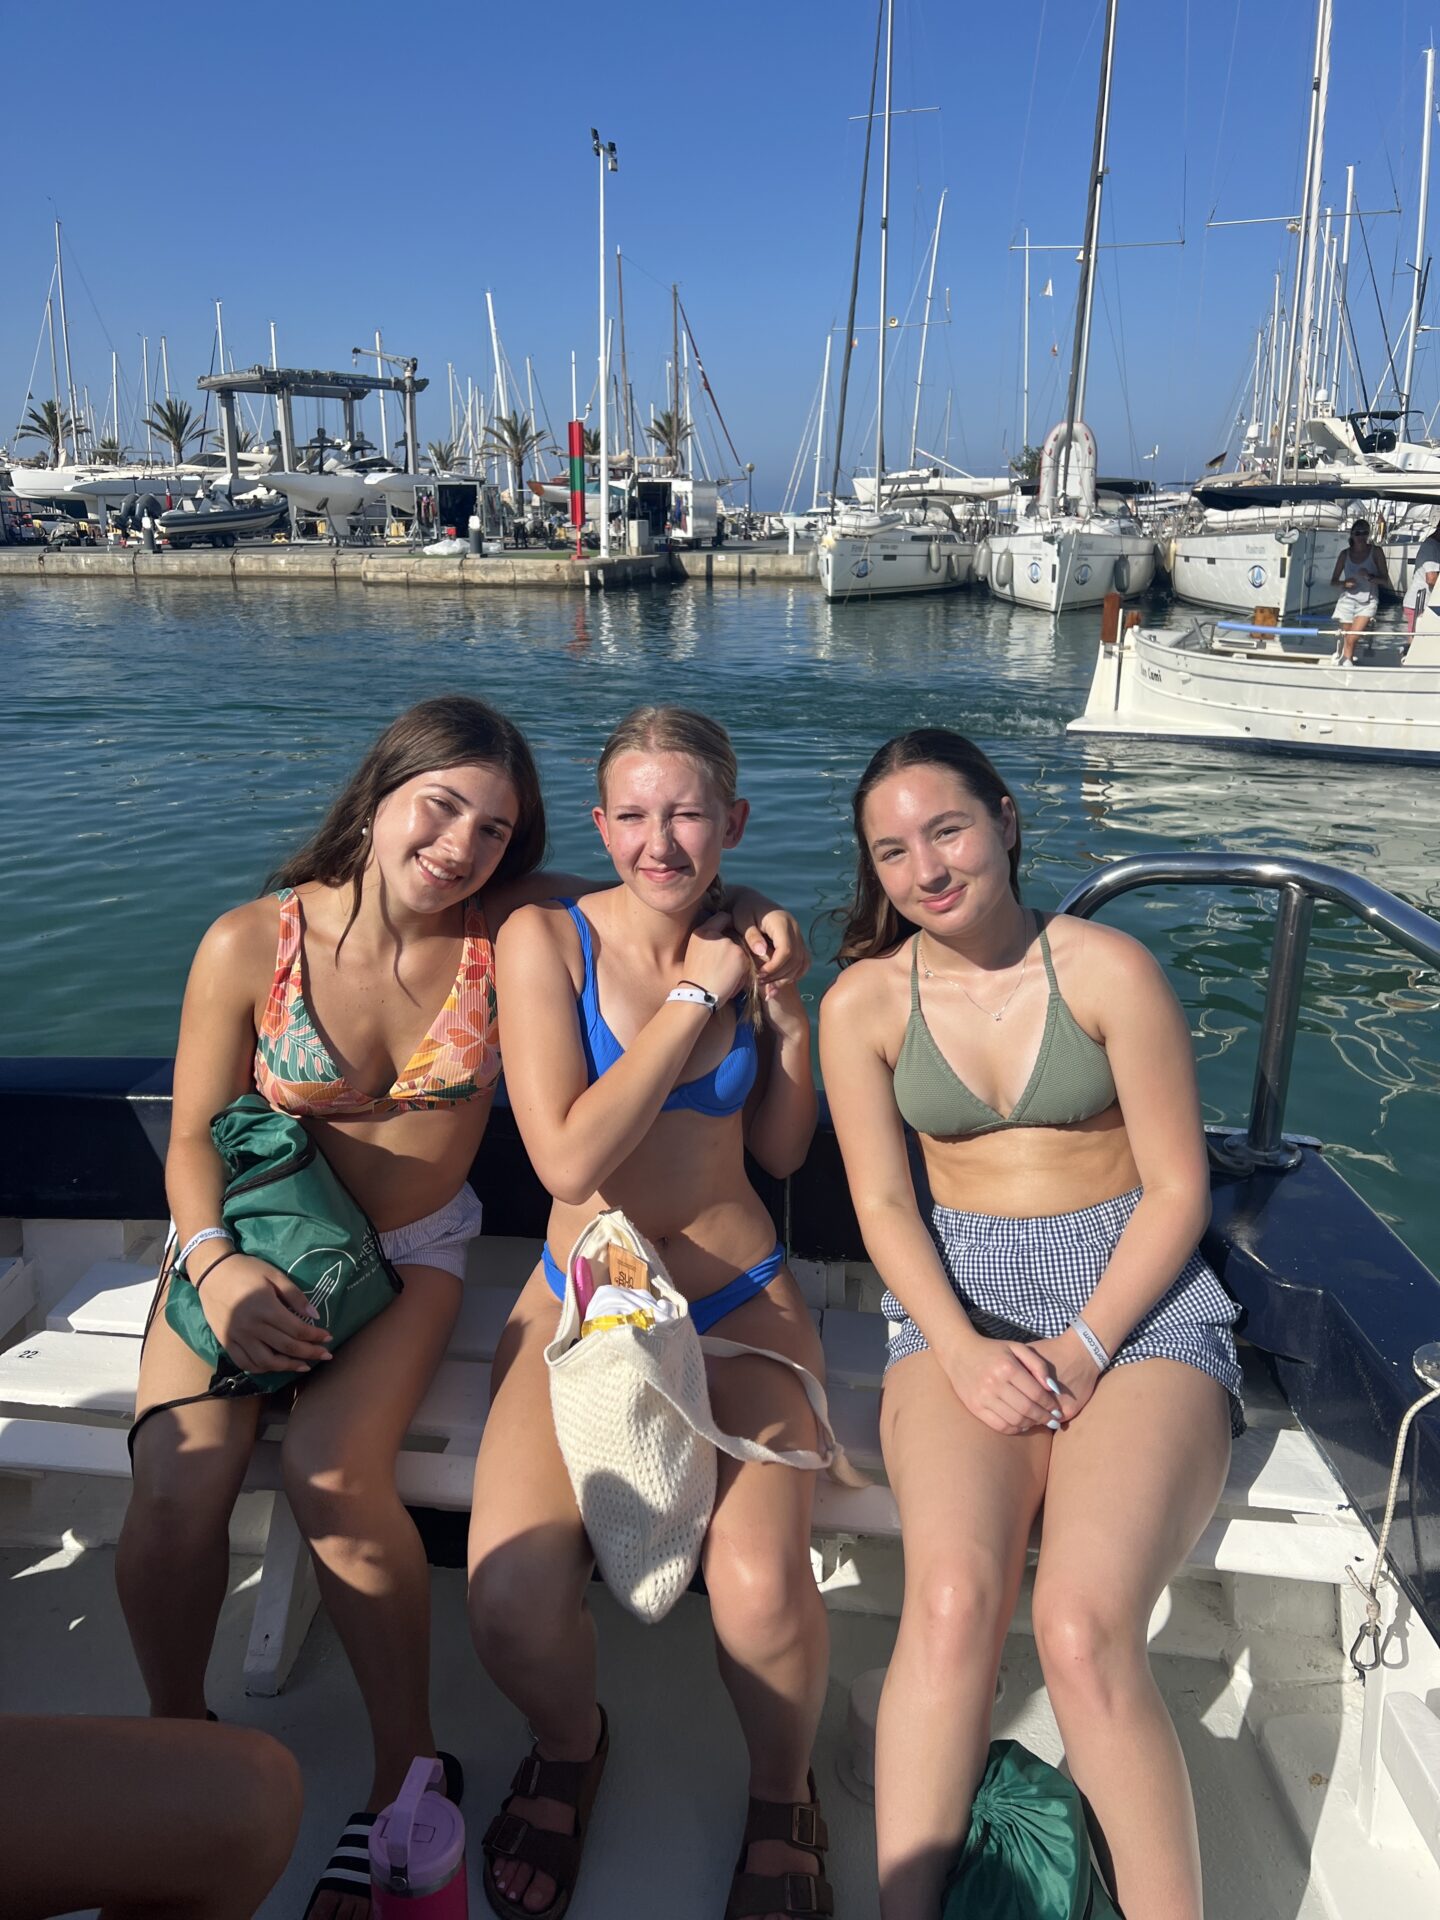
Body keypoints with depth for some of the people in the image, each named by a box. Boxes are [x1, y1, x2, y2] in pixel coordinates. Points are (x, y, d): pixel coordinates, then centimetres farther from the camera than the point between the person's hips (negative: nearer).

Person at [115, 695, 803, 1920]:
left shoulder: (510, 927, -11)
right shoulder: (250, 944, -12)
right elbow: (196, 1134, -4)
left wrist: (752, 921, -17)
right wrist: (215, 1262, -22)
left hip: (411, 1255, 0)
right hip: (252, 1245, 1)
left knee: (335, 1469, -26)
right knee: (179, 1480, -22)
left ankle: (409, 1773, -3)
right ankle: (175, 1739, 9)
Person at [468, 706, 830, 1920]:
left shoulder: (742, 944, 3)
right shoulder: (546, 940, -8)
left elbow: (781, 1151, 7)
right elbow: (569, 1160, -18)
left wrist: (789, 1010, -8)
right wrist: (694, 1002, -15)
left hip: (740, 1299, 2)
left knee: (761, 1588, -25)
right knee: (509, 1600, -24)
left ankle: (783, 1796, 12)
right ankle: (570, 1748, 15)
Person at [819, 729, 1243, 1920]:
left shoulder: (1110, 972, -4)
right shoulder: (863, 1003, 2)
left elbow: (1177, 1190, -2)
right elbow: (884, 1206, 2)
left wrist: (1083, 1349, -13)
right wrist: (964, 1349, -14)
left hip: (1137, 1293, -1)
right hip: (959, 1295, 1)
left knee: (1083, 1624, -25)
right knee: (951, 1597, -26)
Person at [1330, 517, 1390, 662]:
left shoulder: (1376, 552, 0)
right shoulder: (1345, 553, 6)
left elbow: (1386, 581, 0)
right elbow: (1333, 581, 11)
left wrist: (1369, 577, -19)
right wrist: (1344, 583, -11)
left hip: (1367, 602, -2)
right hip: (1347, 599, 2)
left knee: (1352, 638, -18)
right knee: (1345, 640, 2)